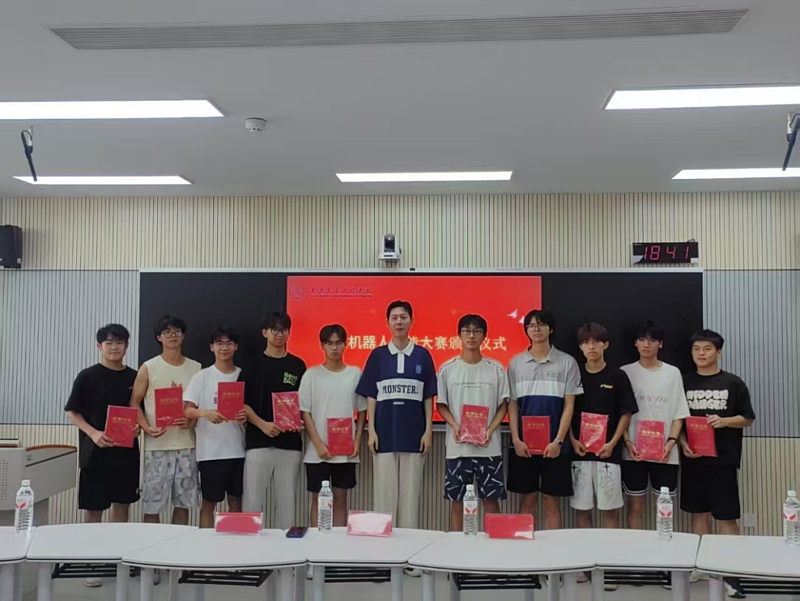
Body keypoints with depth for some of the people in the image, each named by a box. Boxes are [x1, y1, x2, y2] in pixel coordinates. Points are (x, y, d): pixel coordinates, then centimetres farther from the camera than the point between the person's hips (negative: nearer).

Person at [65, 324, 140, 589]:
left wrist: (138, 427, -9)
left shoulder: (134, 377, 5)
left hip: (127, 451, 4)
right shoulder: (87, 376, -5)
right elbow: (72, 412, -4)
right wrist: (93, 433, -18)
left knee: (122, 503, 11)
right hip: (96, 452, -3)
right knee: (94, 507, 3)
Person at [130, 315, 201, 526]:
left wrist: (192, 421, -10)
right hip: (157, 445, -2)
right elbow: (134, 403, 1)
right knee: (152, 503, 0)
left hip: (187, 444, 3)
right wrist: (147, 428, -15)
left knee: (183, 502, 8)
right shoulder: (148, 368, 1)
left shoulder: (196, 368, 8)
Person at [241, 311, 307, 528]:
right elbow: (242, 403, 1)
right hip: (258, 443, -1)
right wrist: (262, 424, -14)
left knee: (287, 500, 6)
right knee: (253, 500, -1)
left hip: (290, 444, 1)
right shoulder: (253, 365, 5)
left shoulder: (298, 365, 9)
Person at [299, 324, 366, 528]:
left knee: (341, 498, 9)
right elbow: (305, 412, -3)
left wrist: (357, 440, -3)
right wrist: (318, 444, -11)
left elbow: (362, 411, 8)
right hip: (318, 450, -2)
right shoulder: (312, 374, -2)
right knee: (319, 498, 5)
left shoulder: (355, 374, 4)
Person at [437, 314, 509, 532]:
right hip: (457, 446, 1)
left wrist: (490, 430, -11)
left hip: (488, 447, 0)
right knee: (456, 500, 7)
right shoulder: (448, 368, 3)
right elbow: (441, 405, 6)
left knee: (491, 500, 3)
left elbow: (503, 405, 5)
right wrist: (455, 426, -11)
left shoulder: (496, 369, 2)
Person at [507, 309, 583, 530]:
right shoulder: (516, 363, 5)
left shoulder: (567, 362, 0)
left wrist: (558, 441, -10)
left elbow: (569, 405, -1)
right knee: (527, 499, 8)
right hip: (523, 444, 1)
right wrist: (516, 440, -5)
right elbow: (512, 405, 6)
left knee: (551, 500, 5)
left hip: (554, 445, -1)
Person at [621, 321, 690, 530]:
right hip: (633, 452, 0)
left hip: (665, 453, 0)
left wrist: (671, 442, -10)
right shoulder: (625, 372, 3)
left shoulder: (672, 373, 5)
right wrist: (627, 443, -9)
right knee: (635, 506, 6)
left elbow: (679, 414, 3)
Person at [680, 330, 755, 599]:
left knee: (726, 516, -2)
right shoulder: (684, 382, 6)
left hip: (723, 459, -3)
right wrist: (683, 443, -8)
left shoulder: (733, 383, 0)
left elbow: (747, 419, 2)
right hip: (693, 458, 3)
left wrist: (723, 421, -16)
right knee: (698, 512, 11)